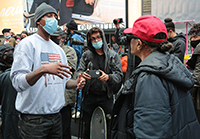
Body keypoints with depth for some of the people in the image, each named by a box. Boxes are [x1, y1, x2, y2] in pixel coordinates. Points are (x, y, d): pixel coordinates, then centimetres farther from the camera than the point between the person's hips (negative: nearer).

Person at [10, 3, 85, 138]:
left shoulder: (58, 49, 13)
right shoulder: (27, 44, -9)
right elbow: (18, 83, -20)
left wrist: (76, 83, -4)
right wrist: (43, 69, -35)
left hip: (56, 116, 7)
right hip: (34, 118, -6)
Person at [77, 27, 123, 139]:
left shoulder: (113, 56, 1)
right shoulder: (86, 55, 6)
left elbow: (119, 75, -3)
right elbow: (79, 71, 6)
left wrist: (108, 77, -23)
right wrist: (82, 74, -19)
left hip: (106, 96, -1)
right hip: (89, 96, 1)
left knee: (108, 126, 2)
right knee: (87, 127, 9)